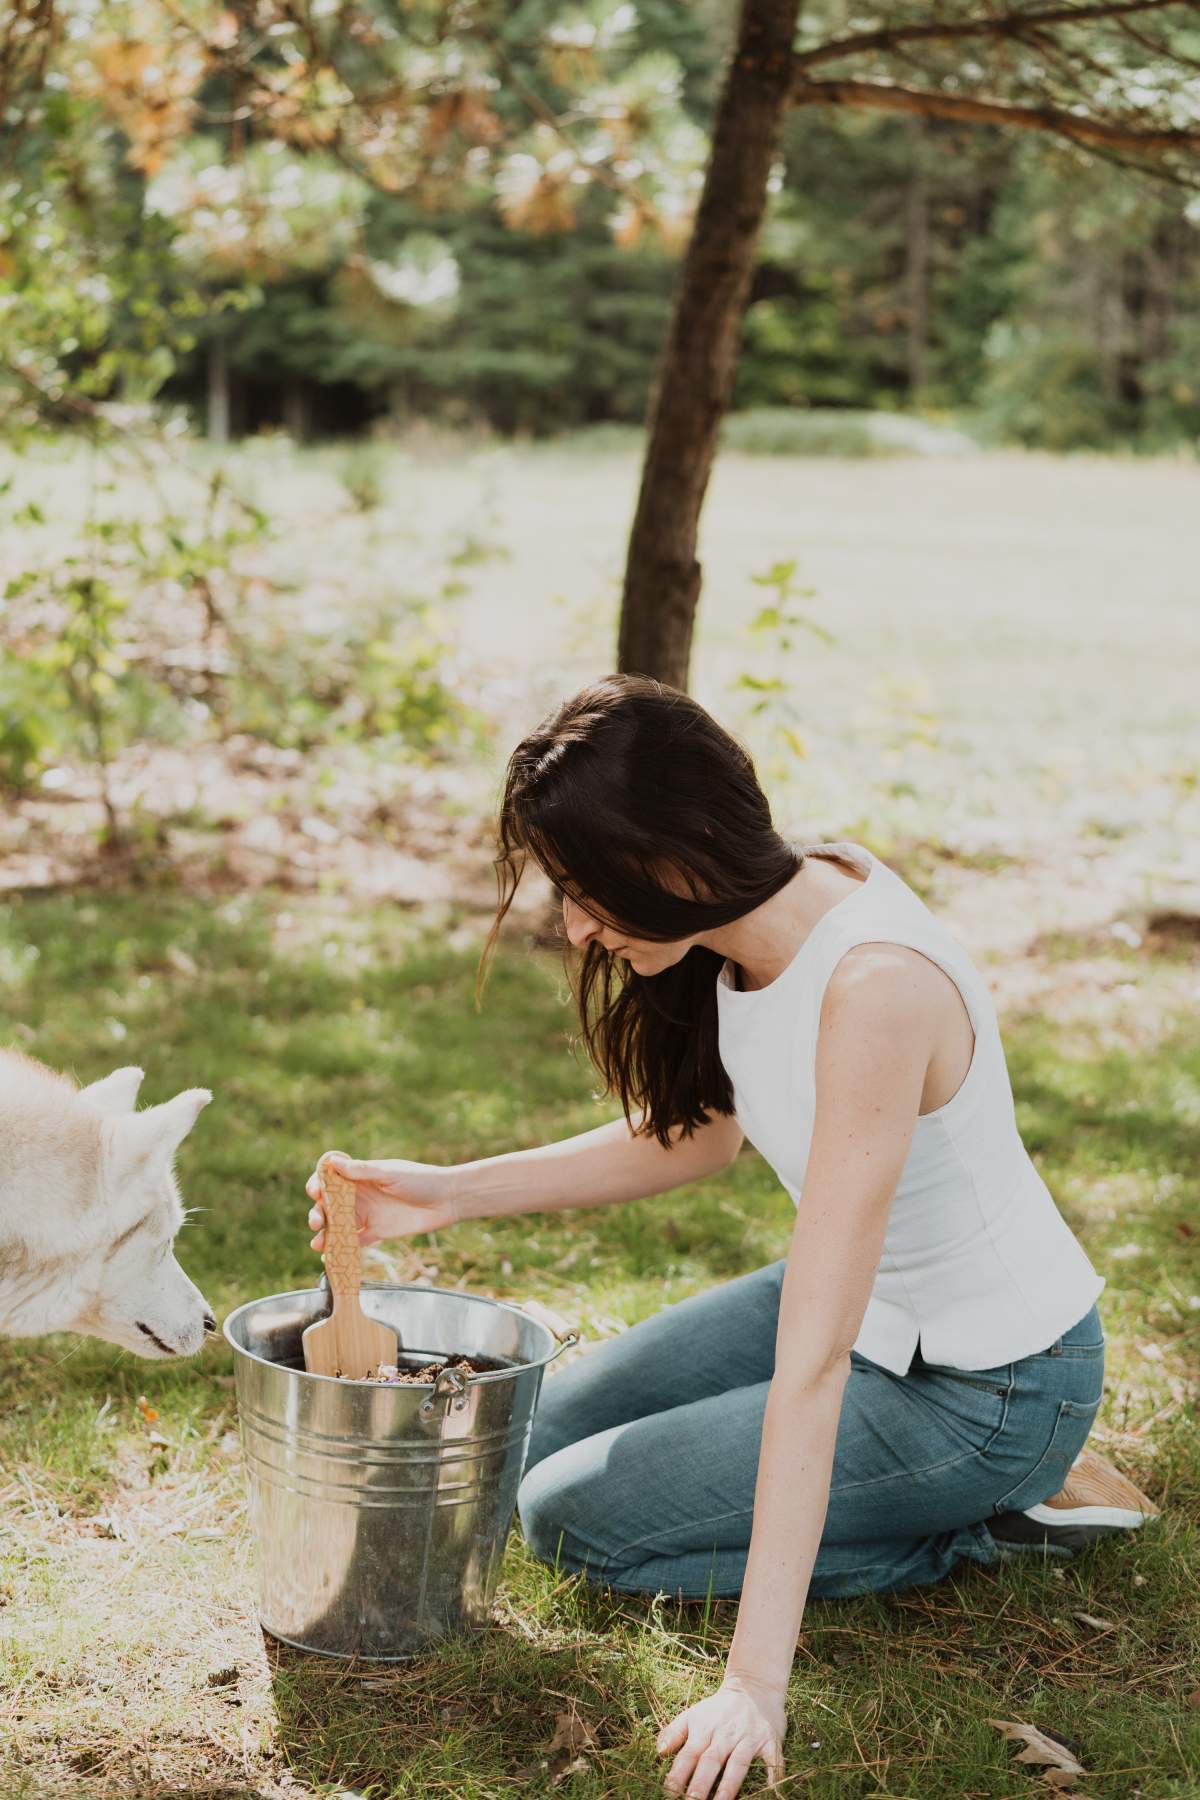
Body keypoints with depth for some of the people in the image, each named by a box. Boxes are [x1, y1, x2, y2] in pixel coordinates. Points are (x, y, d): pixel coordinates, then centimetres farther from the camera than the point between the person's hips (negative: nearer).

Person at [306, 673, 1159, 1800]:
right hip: (874, 1301, 8)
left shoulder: (872, 985, -35)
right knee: (549, 1434, 16)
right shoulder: (760, 915, -9)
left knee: (571, 1517, -6)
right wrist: (450, 1192, -1)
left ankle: (1005, 1517, 0)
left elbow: (814, 1355, -37)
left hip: (987, 1388, -8)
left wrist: (756, 1681, -35)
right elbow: (696, 1133, 8)